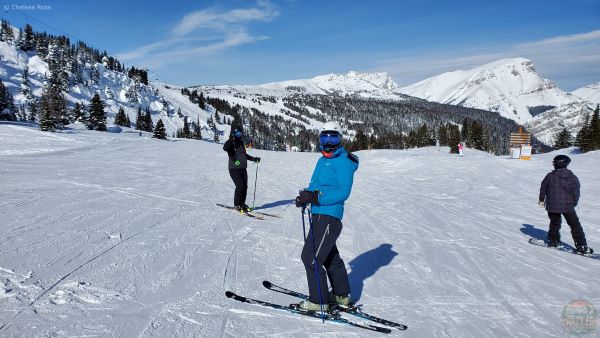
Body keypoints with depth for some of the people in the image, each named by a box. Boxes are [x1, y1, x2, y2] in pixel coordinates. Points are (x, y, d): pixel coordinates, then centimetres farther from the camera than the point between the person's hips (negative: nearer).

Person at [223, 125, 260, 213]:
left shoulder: (241, 142, 16)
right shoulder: (231, 143, -7)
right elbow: (225, 148, -30)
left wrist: (253, 159, 28)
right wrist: (230, 140, -37)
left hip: (243, 169, 8)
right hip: (234, 169, -8)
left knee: (245, 186, 7)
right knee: (240, 186, -13)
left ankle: (242, 203, 20)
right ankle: (237, 205, 2)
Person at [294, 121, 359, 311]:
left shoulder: (343, 161, -12)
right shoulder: (322, 160, 16)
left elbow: (343, 192, -20)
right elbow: (315, 185, 19)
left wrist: (316, 197, -26)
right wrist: (306, 197, -3)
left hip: (329, 216, -10)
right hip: (319, 214, 10)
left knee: (310, 257, -7)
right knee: (330, 256, 20)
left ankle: (318, 301, 7)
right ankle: (341, 295, 37)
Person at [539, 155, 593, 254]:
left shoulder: (550, 176, -5)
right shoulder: (573, 178, -3)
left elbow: (543, 188, 4)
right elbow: (576, 192, -2)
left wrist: (542, 199, 19)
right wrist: (574, 203, 14)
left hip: (552, 205, 1)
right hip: (567, 206, -1)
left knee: (554, 223, 21)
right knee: (575, 225, 7)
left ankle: (553, 240, 28)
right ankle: (581, 246, 5)